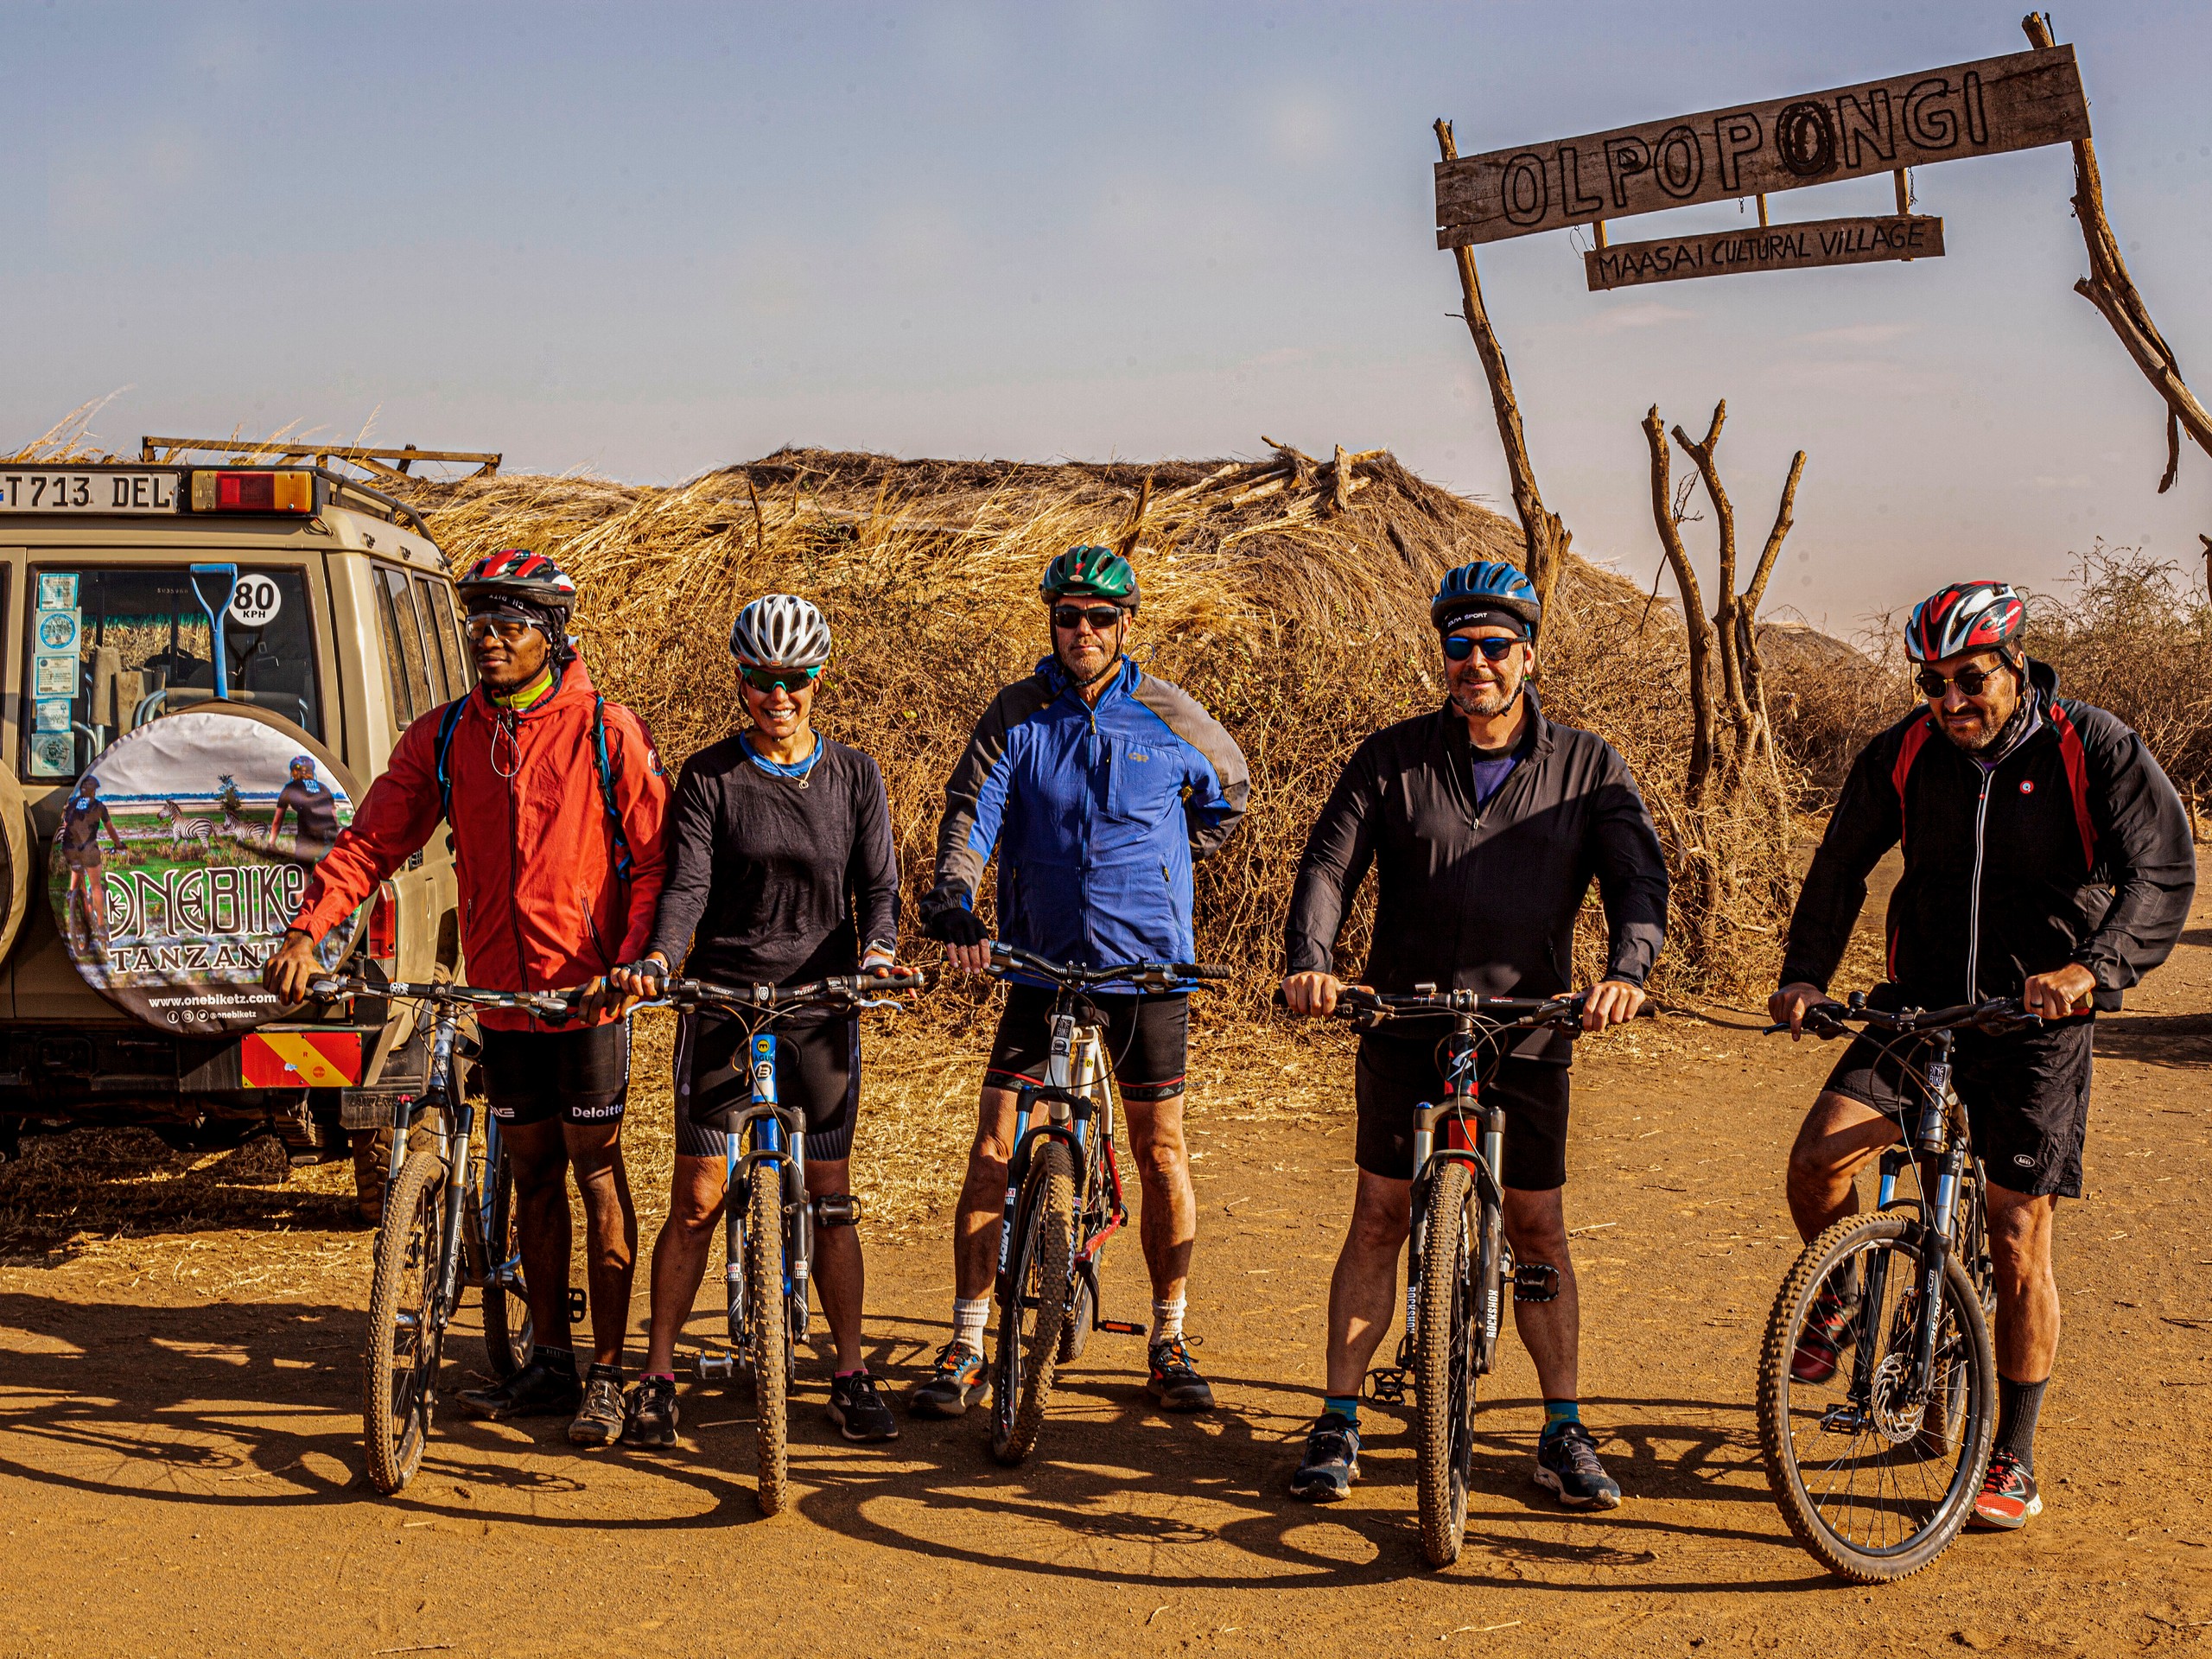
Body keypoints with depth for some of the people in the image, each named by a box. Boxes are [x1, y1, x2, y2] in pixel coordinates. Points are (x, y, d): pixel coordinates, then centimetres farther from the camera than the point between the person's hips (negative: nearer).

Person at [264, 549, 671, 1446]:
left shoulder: (607, 732, -7)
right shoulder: (445, 736, 4)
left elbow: (654, 857, -7)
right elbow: (371, 840, 2)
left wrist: (637, 958, -20)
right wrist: (307, 931, -12)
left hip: (589, 991, -4)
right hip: (502, 993, 4)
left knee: (596, 1169, 1)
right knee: (533, 1170, 12)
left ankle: (607, 1374, 9)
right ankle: (550, 1364, 23)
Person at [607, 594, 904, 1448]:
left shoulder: (854, 777, 7)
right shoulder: (708, 777, 1)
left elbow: (877, 883, 3)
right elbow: (687, 884, -8)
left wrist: (879, 947, -18)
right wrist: (658, 957, -27)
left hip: (822, 1003, 1)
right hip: (721, 1002, -1)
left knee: (831, 1198, 5)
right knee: (697, 1199, 0)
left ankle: (851, 1374, 16)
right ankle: (658, 1373, 11)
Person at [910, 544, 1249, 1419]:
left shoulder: (1169, 715, 0)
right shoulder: (1017, 714, 0)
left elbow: (1227, 791, 18)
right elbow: (972, 808, -11)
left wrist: (1164, 865, 11)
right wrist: (951, 903, -28)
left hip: (1148, 964, 0)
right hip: (1040, 962, 0)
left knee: (1161, 1152, 5)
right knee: (993, 1150, -4)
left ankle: (1169, 1339, 20)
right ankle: (966, 1347, 6)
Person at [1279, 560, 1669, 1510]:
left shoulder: (1586, 767, 2)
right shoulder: (1393, 759, 1)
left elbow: (1639, 875, -8)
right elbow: (1329, 863, -5)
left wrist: (1627, 970, -28)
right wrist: (1309, 959, -24)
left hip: (1525, 1033, 0)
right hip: (1403, 1028, 0)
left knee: (1538, 1230, 5)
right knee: (1378, 1220, 3)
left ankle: (1564, 1432, 16)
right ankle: (1338, 1423, 12)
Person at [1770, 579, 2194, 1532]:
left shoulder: (2094, 750, -12)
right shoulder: (1904, 755, -3)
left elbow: (2163, 872, -20)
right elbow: (1840, 868, 6)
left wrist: (2092, 967, -37)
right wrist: (1805, 974, -10)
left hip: (2038, 1022, -2)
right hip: (1921, 1005, 3)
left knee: (2019, 1248, -2)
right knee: (1817, 1158, -20)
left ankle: (2014, 1461, 13)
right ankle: (1836, 1299, 12)